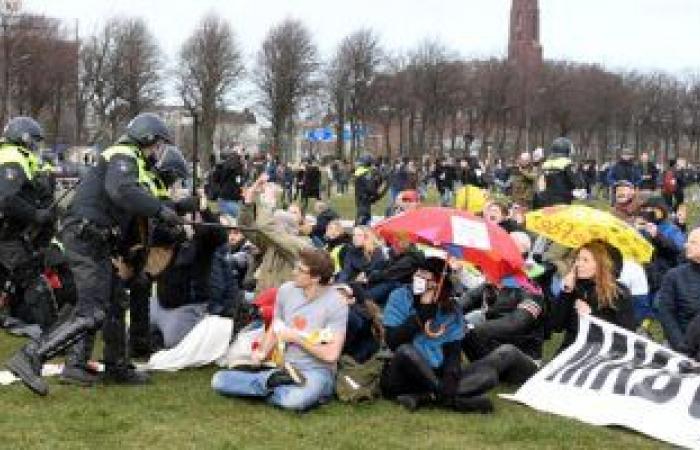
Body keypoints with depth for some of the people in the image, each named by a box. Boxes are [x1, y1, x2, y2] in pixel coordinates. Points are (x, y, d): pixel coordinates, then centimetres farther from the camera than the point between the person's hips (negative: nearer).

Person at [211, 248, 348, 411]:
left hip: (317, 372, -6)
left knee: (294, 401, -42)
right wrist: (263, 352, -1)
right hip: (286, 370, 6)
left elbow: (331, 355, -16)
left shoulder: (336, 303, -12)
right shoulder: (286, 290, 4)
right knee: (219, 379, -10)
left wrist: (296, 337, -9)